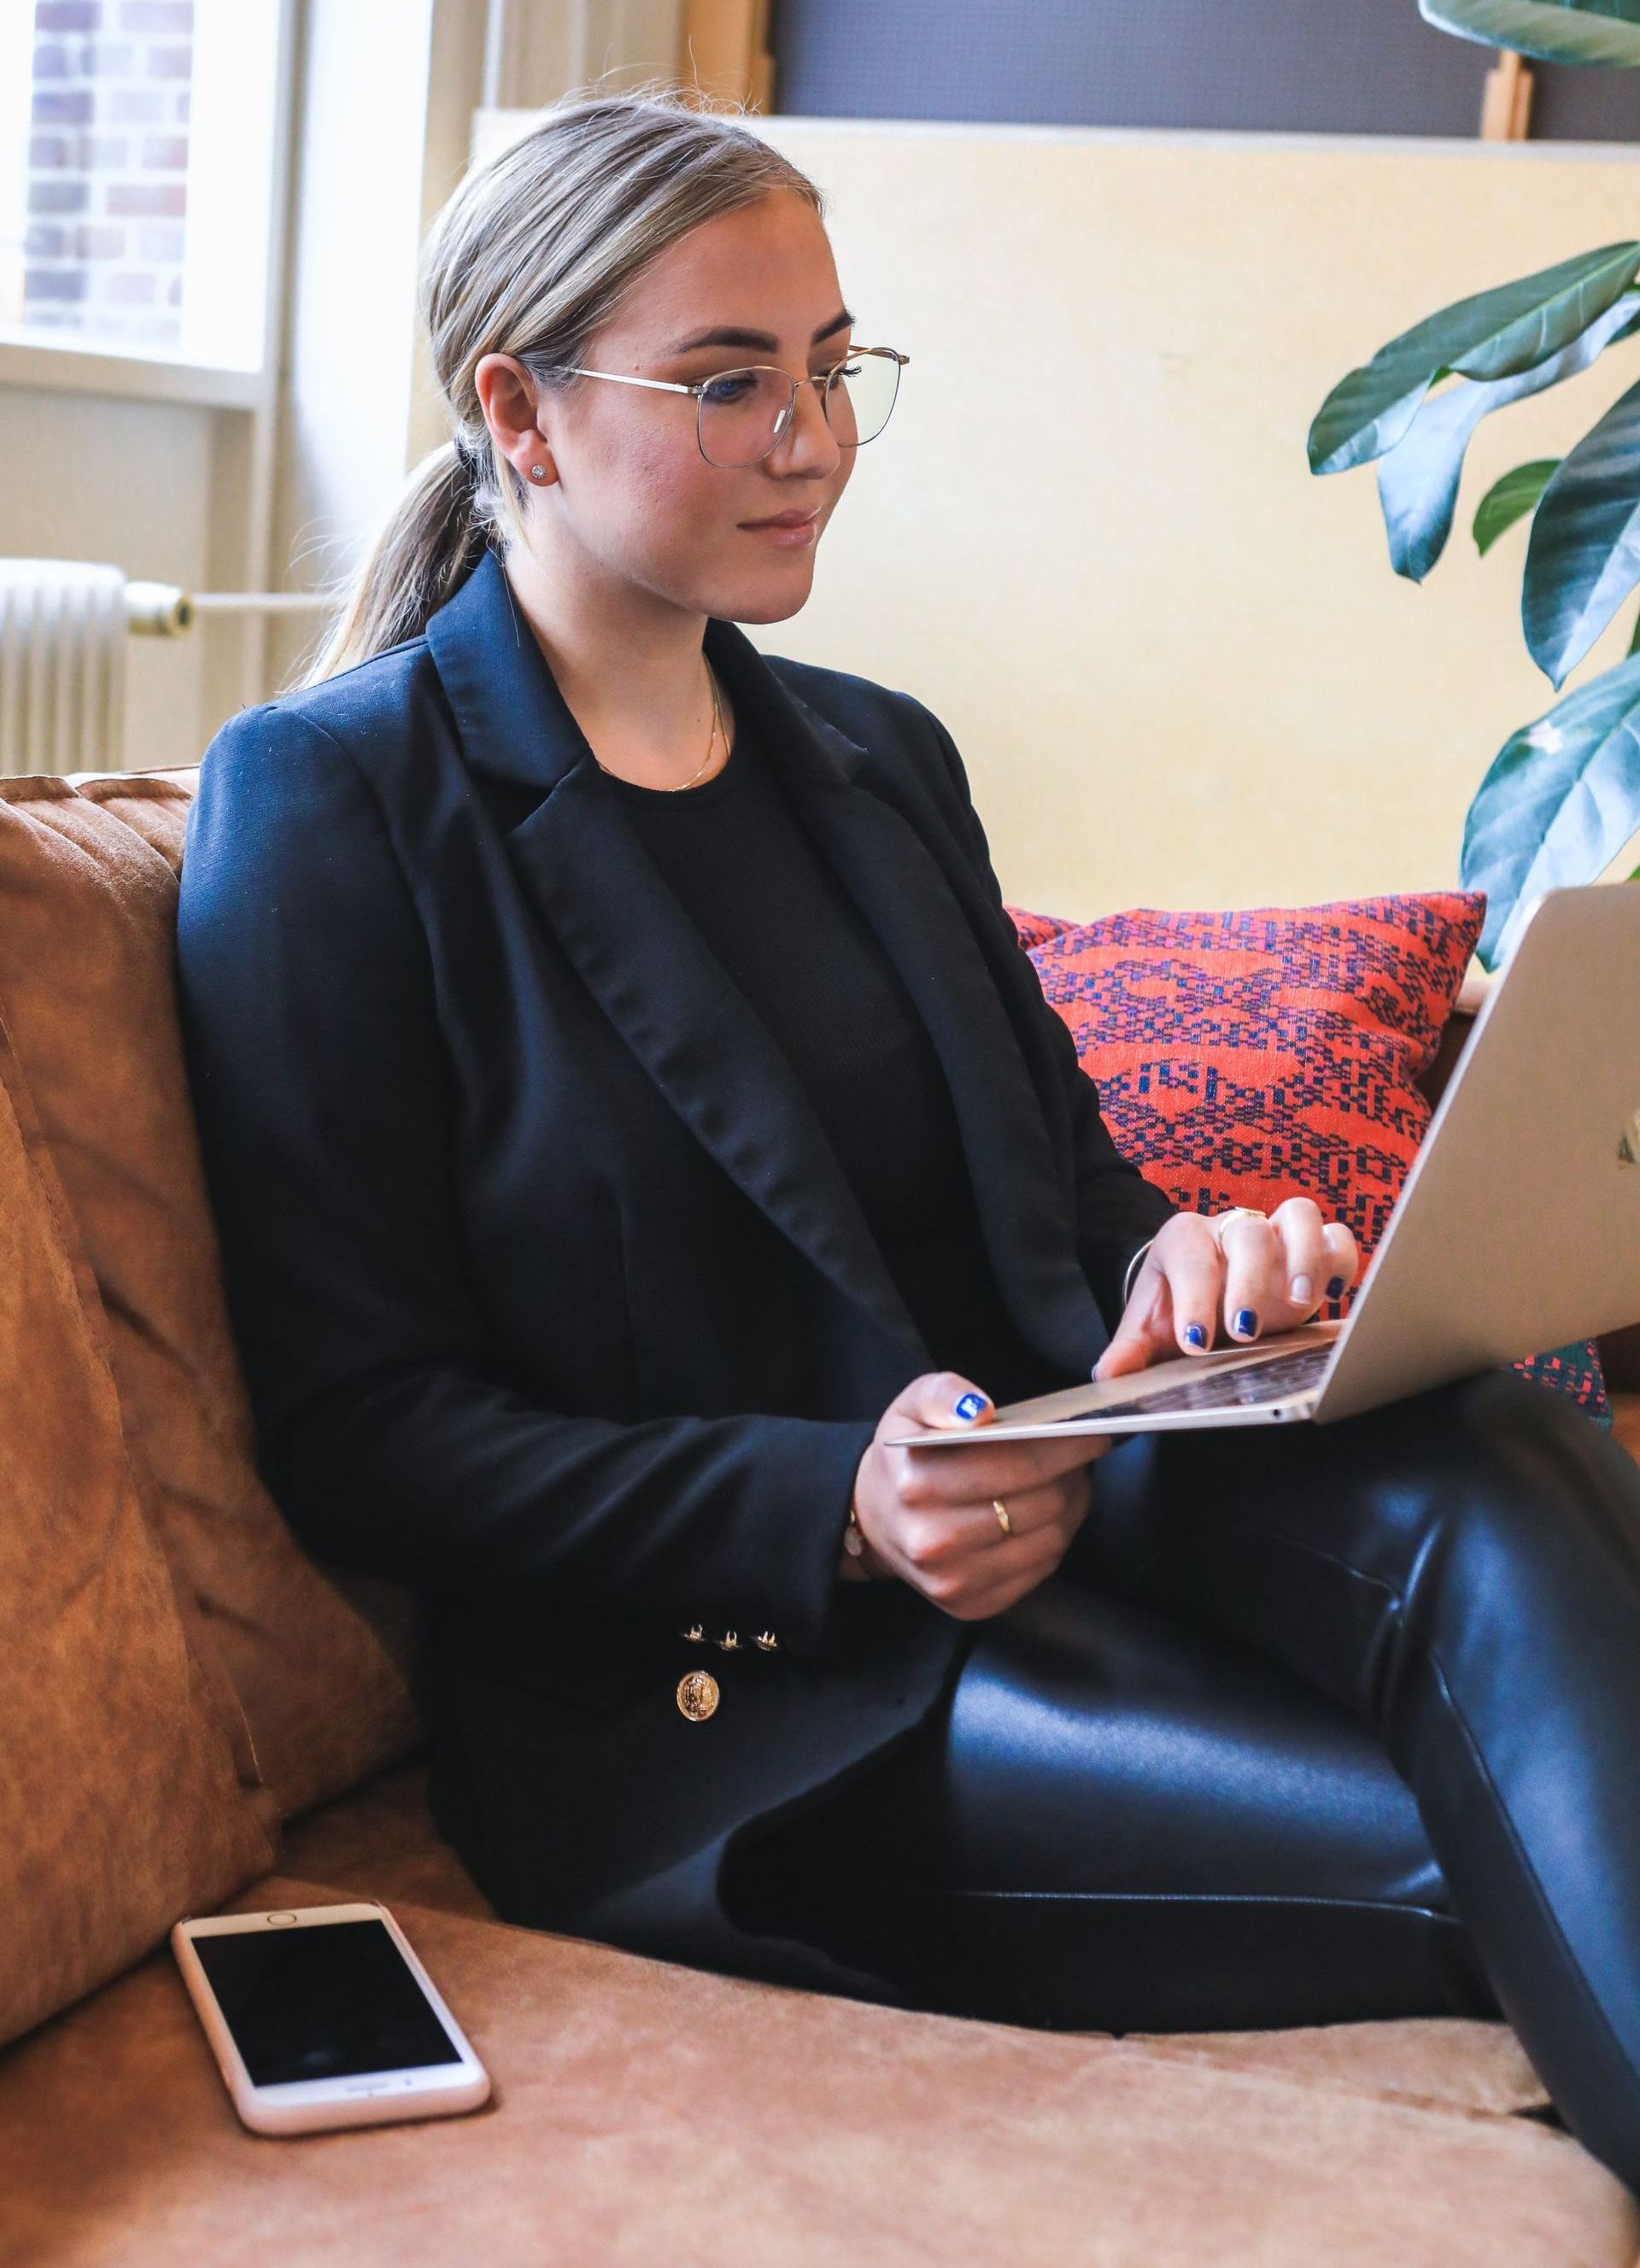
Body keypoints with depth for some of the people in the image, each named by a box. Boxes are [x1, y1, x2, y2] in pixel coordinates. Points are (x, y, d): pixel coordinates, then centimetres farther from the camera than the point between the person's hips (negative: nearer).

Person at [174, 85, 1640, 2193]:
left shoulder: (878, 756, 18)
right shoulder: (326, 804, -3)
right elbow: (358, 1430, -7)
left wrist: (1178, 1252, -6)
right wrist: (832, 1508, -21)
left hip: (1051, 1499, 6)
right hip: (697, 1696, -5)